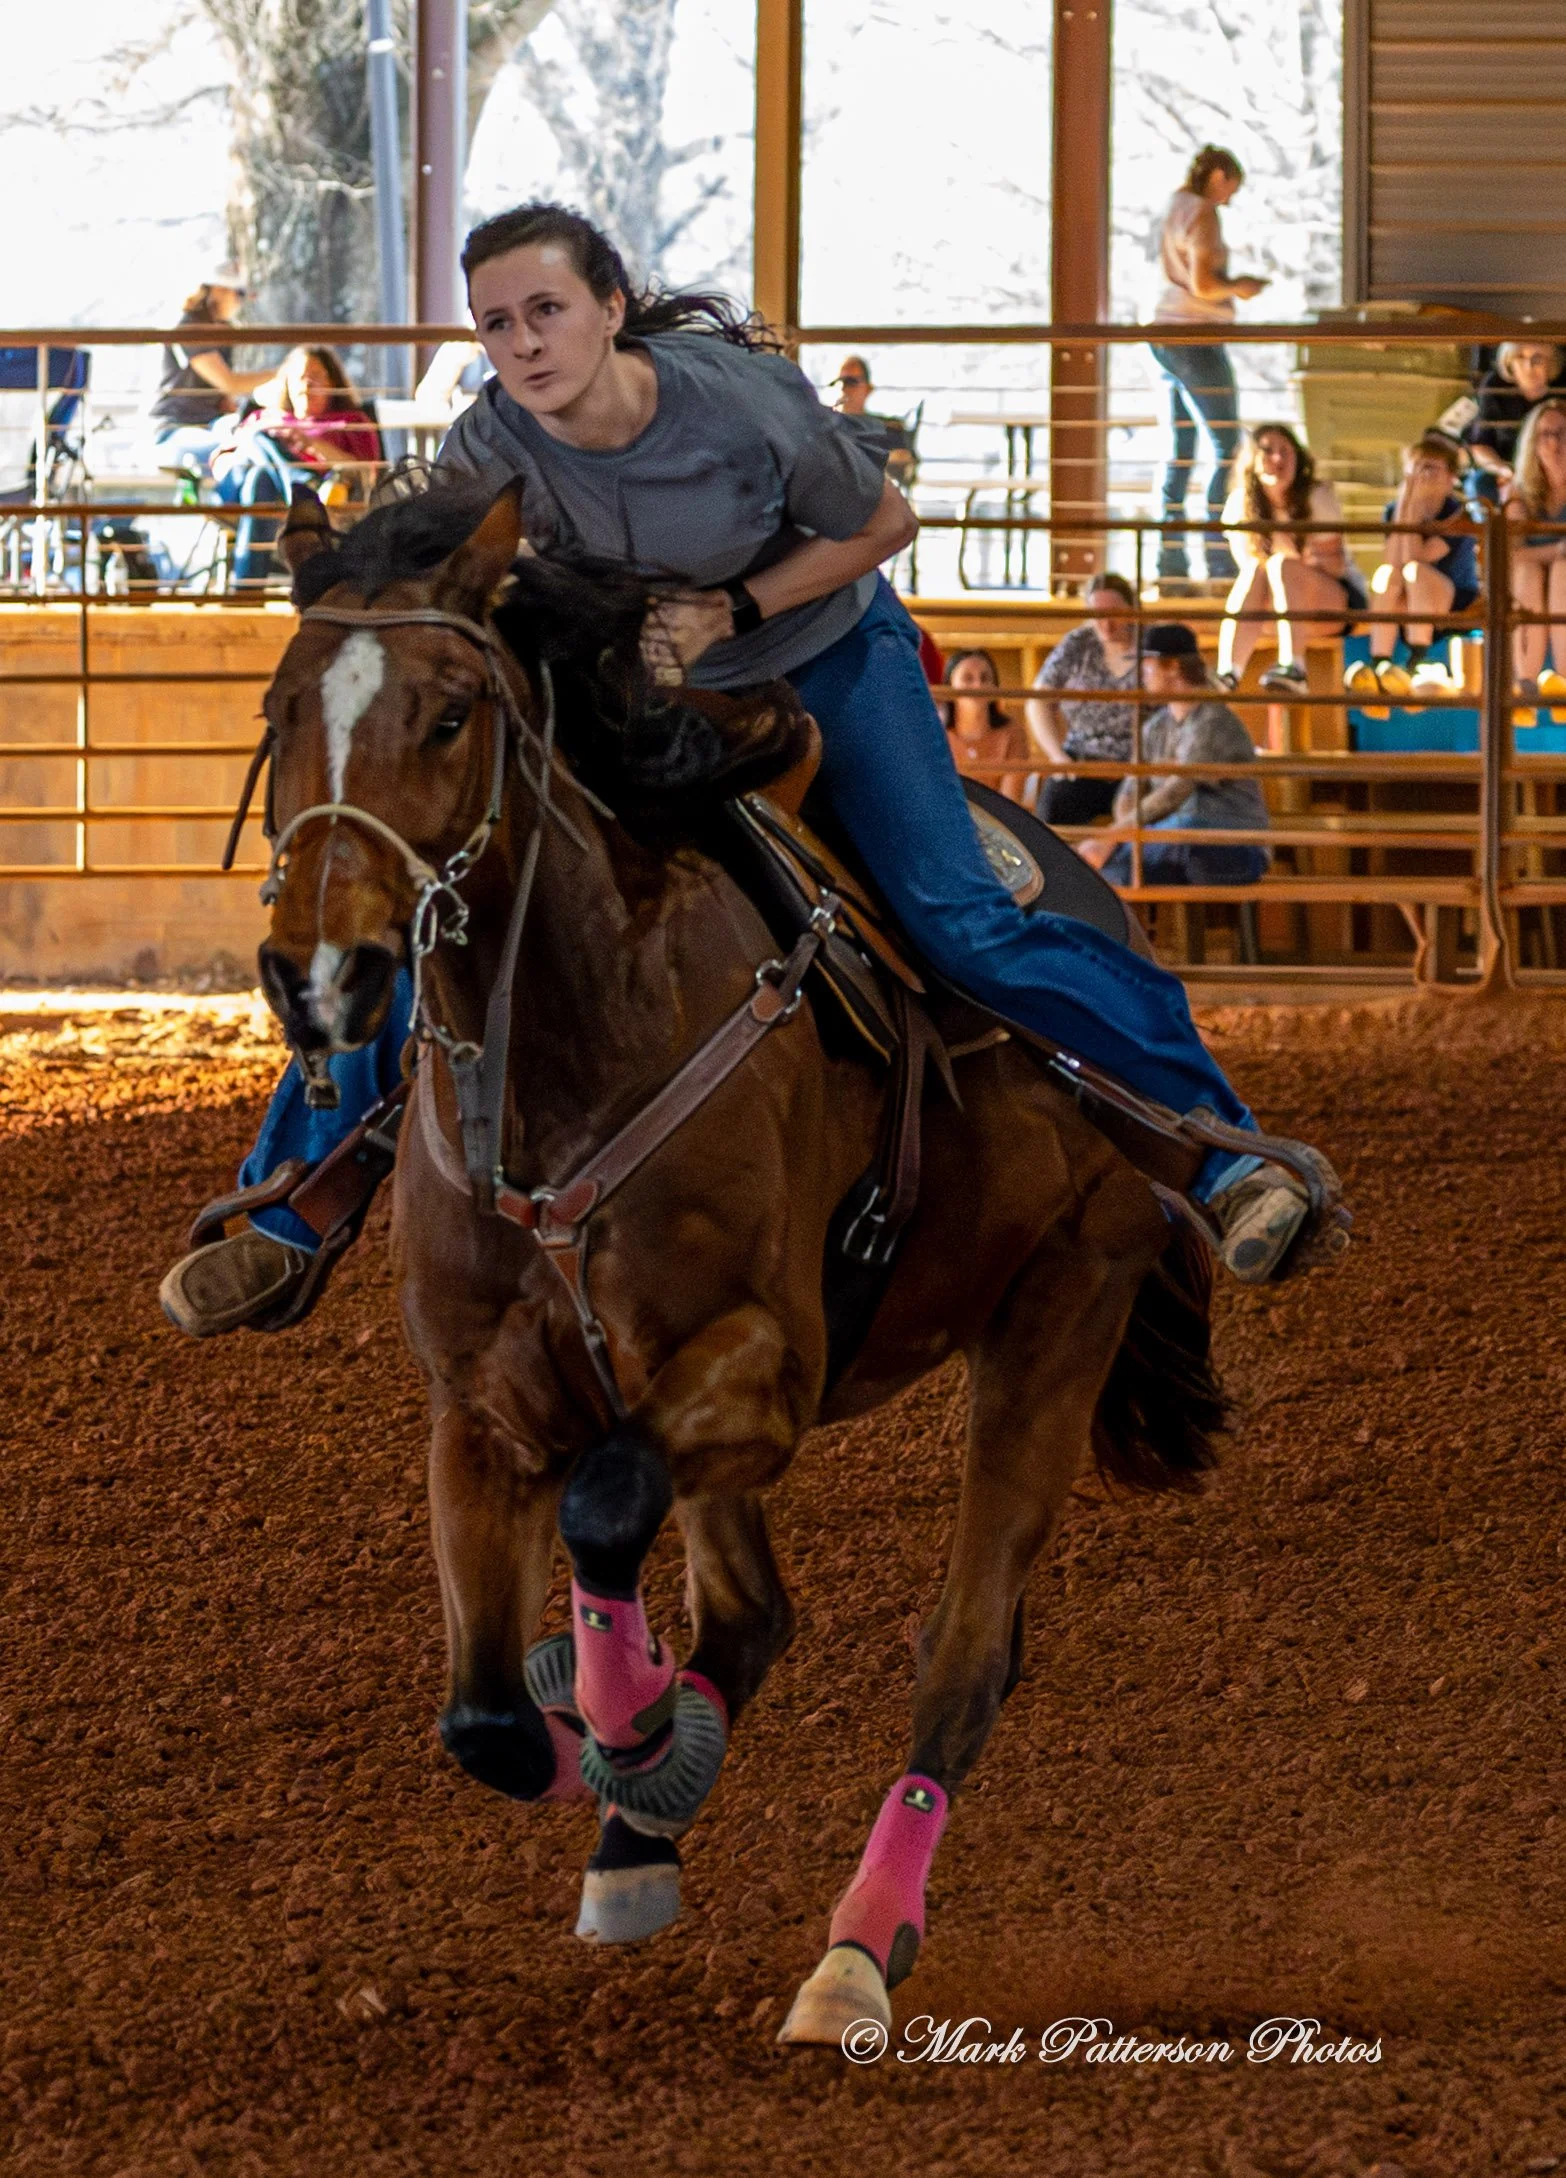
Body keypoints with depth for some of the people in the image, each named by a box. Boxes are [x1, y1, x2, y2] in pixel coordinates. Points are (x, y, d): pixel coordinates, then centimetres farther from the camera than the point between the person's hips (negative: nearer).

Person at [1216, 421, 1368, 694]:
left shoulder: (1317, 497, -11)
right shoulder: (1240, 504, -5)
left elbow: (1336, 565, -8)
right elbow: (1248, 561, -6)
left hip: (1340, 600, -3)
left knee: (1282, 565, -31)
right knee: (1254, 569, -28)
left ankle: (1292, 667, -50)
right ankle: (1227, 673, -45)